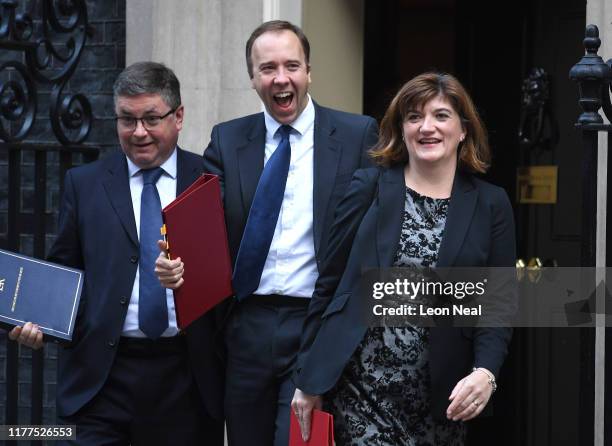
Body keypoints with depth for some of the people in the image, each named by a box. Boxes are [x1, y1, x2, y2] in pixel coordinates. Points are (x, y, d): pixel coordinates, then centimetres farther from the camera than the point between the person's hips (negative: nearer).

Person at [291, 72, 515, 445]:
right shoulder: (369, 187, 4)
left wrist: (485, 372, -15)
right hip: (360, 387, -1)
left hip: (440, 396, 1)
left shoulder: (491, 205, 6)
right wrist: (308, 379, 3)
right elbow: (331, 284, 6)